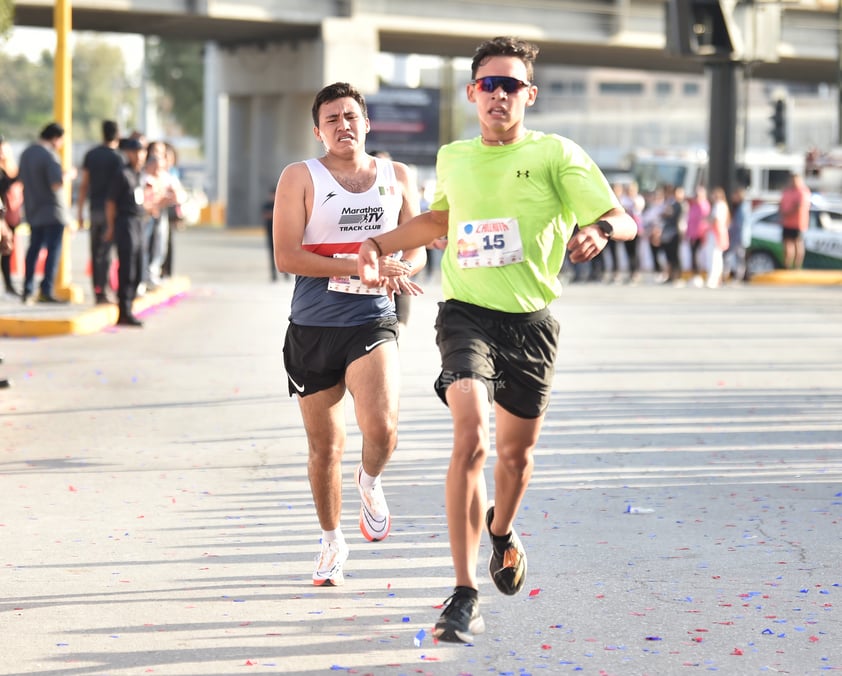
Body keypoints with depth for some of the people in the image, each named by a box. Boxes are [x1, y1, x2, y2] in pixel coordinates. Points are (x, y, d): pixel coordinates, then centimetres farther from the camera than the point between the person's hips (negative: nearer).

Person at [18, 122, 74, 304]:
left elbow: (22, 180, 17)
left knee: (34, 248, 13)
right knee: (53, 249, -3)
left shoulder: (26, 153, 8)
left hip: (33, 211, 7)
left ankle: (27, 291, 12)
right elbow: (57, 183, -26)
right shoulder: (50, 156, -17)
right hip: (52, 210, -7)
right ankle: (46, 291, -9)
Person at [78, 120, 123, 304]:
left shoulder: (90, 155, 8)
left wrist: (80, 211, 11)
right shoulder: (116, 157, -8)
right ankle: (102, 292, -6)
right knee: (105, 252, -4)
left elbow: (84, 184, 8)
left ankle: (97, 291, 13)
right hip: (110, 209, -5)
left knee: (95, 251, 10)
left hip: (94, 208, 5)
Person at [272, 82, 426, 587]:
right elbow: (286, 256, -11)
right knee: (325, 447, 7)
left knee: (382, 429, -21)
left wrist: (400, 271, -10)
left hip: (372, 323, 1)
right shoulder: (300, 178, -2)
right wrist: (361, 265, -19)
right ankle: (332, 542, 29)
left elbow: (417, 246, 15)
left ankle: (370, 483, 15)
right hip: (313, 327, -1)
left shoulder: (397, 177, 8)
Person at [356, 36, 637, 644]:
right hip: (467, 314, 0)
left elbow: (623, 220, -9)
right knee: (471, 439, -21)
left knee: (516, 451, 14)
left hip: (530, 321, 0)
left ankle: (503, 532, 50)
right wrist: (378, 245, 19)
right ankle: (465, 595, -19)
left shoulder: (556, 155, -3)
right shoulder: (453, 159, 8)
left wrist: (598, 229, -31)